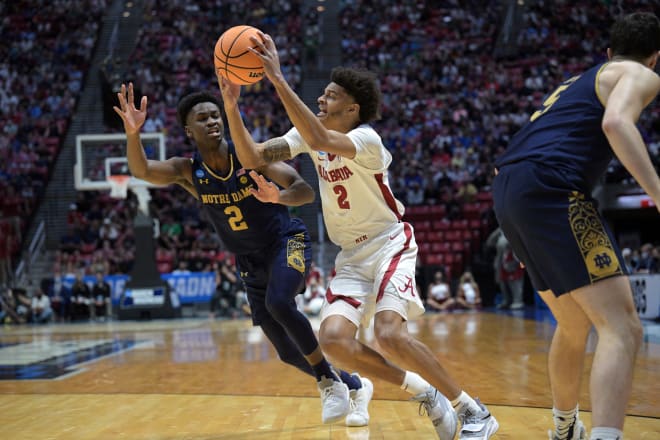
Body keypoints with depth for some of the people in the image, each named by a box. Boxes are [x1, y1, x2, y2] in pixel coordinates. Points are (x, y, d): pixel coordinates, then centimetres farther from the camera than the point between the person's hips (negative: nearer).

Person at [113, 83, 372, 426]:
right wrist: (132, 133, -48)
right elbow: (141, 170, -27)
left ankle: (329, 379, -14)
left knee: (278, 303, -34)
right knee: (288, 353, 5)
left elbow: (306, 192, -23)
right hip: (250, 262, 4)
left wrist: (279, 196, -46)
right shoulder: (188, 171, -10)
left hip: (287, 242, -4)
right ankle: (353, 386, 30)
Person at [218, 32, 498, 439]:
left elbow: (319, 140, -41)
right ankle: (425, 394, 4)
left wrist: (277, 78, -41)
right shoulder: (310, 134, 1)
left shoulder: (367, 139, -20)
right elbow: (252, 157, -6)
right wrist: (232, 105, -19)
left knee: (389, 334, -27)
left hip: (389, 243, -6)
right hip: (351, 256, 7)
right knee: (334, 338, -16)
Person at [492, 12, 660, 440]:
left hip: (507, 189, 9)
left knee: (574, 325, 25)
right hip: (550, 187, -9)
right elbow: (616, 121, -16)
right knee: (623, 329, -12)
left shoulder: (581, 79, 32)